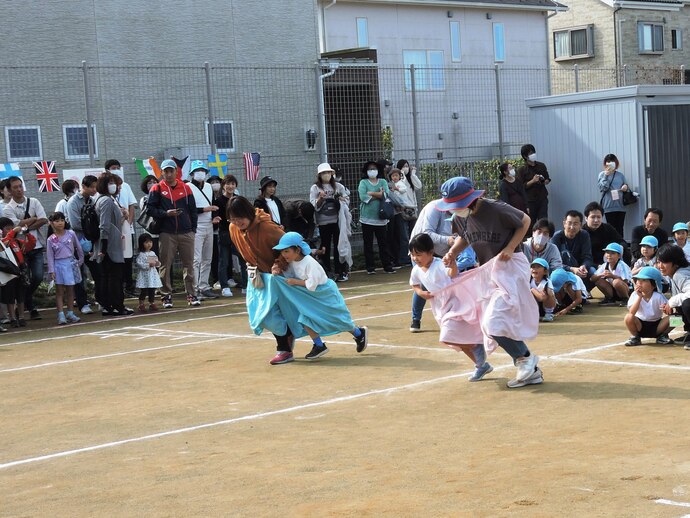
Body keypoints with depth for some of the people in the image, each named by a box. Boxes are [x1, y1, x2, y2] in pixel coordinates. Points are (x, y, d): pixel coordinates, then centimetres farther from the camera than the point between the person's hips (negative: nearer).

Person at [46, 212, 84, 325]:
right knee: (59, 291, 0)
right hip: (59, 265, -1)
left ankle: (70, 313, 16)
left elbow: (78, 248, 9)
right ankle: (61, 315, -2)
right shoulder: (50, 240, -2)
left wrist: (80, 261, 13)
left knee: (70, 289, 8)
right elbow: (50, 256, 0)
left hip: (71, 263, 1)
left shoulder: (71, 234, -1)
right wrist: (51, 271, -5)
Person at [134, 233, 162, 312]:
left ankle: (152, 304, 20)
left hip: (153, 275, 6)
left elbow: (156, 261, 16)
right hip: (144, 275, -6)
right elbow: (139, 263, -18)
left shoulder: (153, 253, 10)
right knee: (143, 291, -3)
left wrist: (157, 263, -7)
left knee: (152, 291, 11)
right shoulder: (141, 254, -9)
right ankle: (141, 305, 5)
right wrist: (148, 265, -23)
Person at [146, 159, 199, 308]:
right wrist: (166, 213, -16)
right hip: (166, 234, -2)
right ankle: (166, 296, 7)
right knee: (165, 265, 0)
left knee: (188, 264, 4)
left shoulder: (185, 188, 9)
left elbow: (193, 209, 12)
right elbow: (150, 209, -2)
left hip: (186, 233, 2)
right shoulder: (157, 189, 2)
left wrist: (193, 229, 5)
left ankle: (191, 294, 10)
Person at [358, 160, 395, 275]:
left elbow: (387, 194, -9)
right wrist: (379, 195, -9)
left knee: (383, 242, 3)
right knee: (368, 244, 2)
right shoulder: (363, 182, 3)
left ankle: (387, 265, 8)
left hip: (380, 217, 1)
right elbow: (362, 197, -14)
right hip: (367, 218, -1)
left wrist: (371, 194, -13)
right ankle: (370, 267, 9)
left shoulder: (383, 182, 9)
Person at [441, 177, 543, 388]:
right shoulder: (460, 217, -3)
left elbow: (525, 220, -7)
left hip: (509, 267, -8)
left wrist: (510, 248, -16)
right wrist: (453, 252, 0)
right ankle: (531, 372, 18)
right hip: (487, 271, 8)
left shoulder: (496, 209, -21)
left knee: (494, 322, -19)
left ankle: (525, 358, 3)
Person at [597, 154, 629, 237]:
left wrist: (626, 187, -4)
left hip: (620, 206, 3)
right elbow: (603, 188, -8)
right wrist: (606, 175, -11)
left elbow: (626, 186, 19)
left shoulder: (620, 175, 13)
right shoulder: (602, 175, 5)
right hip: (609, 207, -3)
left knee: (620, 229, 1)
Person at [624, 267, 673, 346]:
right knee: (628, 317, -30)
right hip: (640, 325, 0)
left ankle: (662, 336, 3)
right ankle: (635, 337, -1)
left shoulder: (658, 296, -13)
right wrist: (639, 297, -27)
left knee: (670, 318, -28)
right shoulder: (635, 295, -10)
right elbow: (632, 312, -23)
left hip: (656, 326, 0)